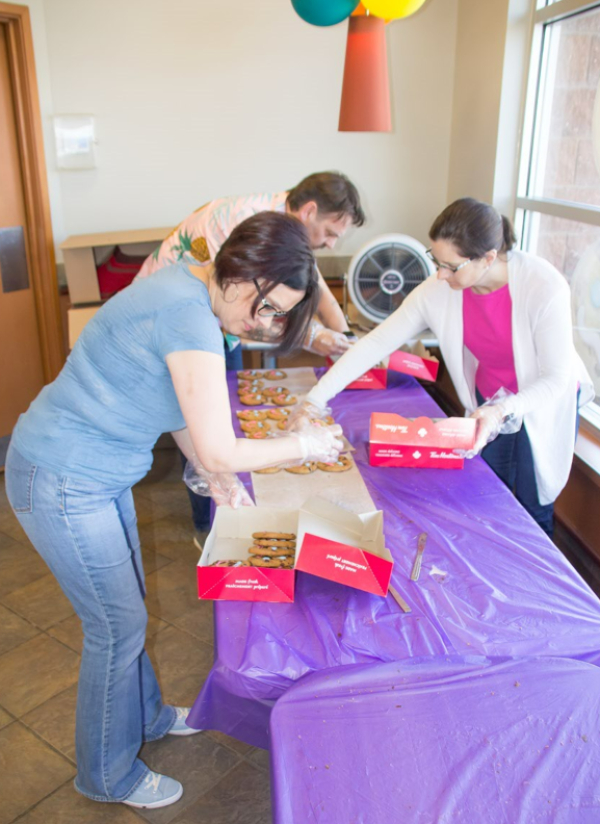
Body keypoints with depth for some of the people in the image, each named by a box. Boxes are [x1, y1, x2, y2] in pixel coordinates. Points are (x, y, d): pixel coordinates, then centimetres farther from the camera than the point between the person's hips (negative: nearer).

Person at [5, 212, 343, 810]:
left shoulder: (188, 291, 2)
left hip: (97, 473, 9)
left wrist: (215, 474, 7)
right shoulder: (190, 317, -29)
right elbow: (221, 451, -27)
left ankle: (145, 716, 48)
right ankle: (108, 776, 33)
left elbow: (174, 403, 12)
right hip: (60, 485, -9)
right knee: (117, 625, 8)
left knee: (126, 607, 24)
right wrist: (305, 444, -13)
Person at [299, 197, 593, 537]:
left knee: (532, 514, 8)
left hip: (544, 404, -3)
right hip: (489, 402, 3)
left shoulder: (544, 286, -30)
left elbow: (556, 380, -25)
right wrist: (314, 400, -22)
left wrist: (502, 412, -43)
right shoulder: (438, 291, -20)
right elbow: (375, 344, -18)